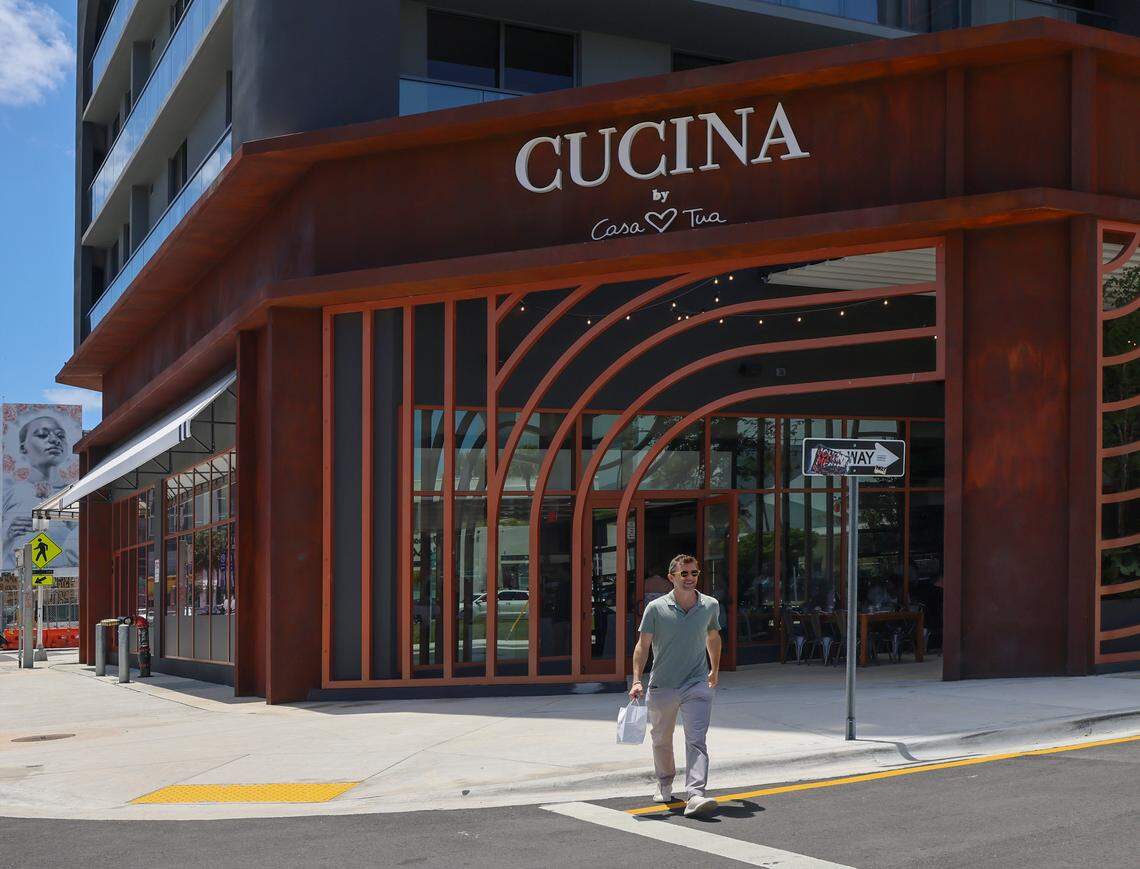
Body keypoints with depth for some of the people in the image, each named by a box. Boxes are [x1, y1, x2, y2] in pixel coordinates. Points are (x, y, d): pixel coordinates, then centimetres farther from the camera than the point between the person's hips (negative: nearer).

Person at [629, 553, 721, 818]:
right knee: (661, 740, 16)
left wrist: (714, 670, 30)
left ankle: (696, 796, -22)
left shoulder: (710, 606, 3)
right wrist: (637, 680, -14)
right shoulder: (656, 608, -6)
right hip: (661, 686, 0)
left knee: (697, 740, -14)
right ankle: (664, 784, 39)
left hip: (697, 685, 0)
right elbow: (643, 645, -5)